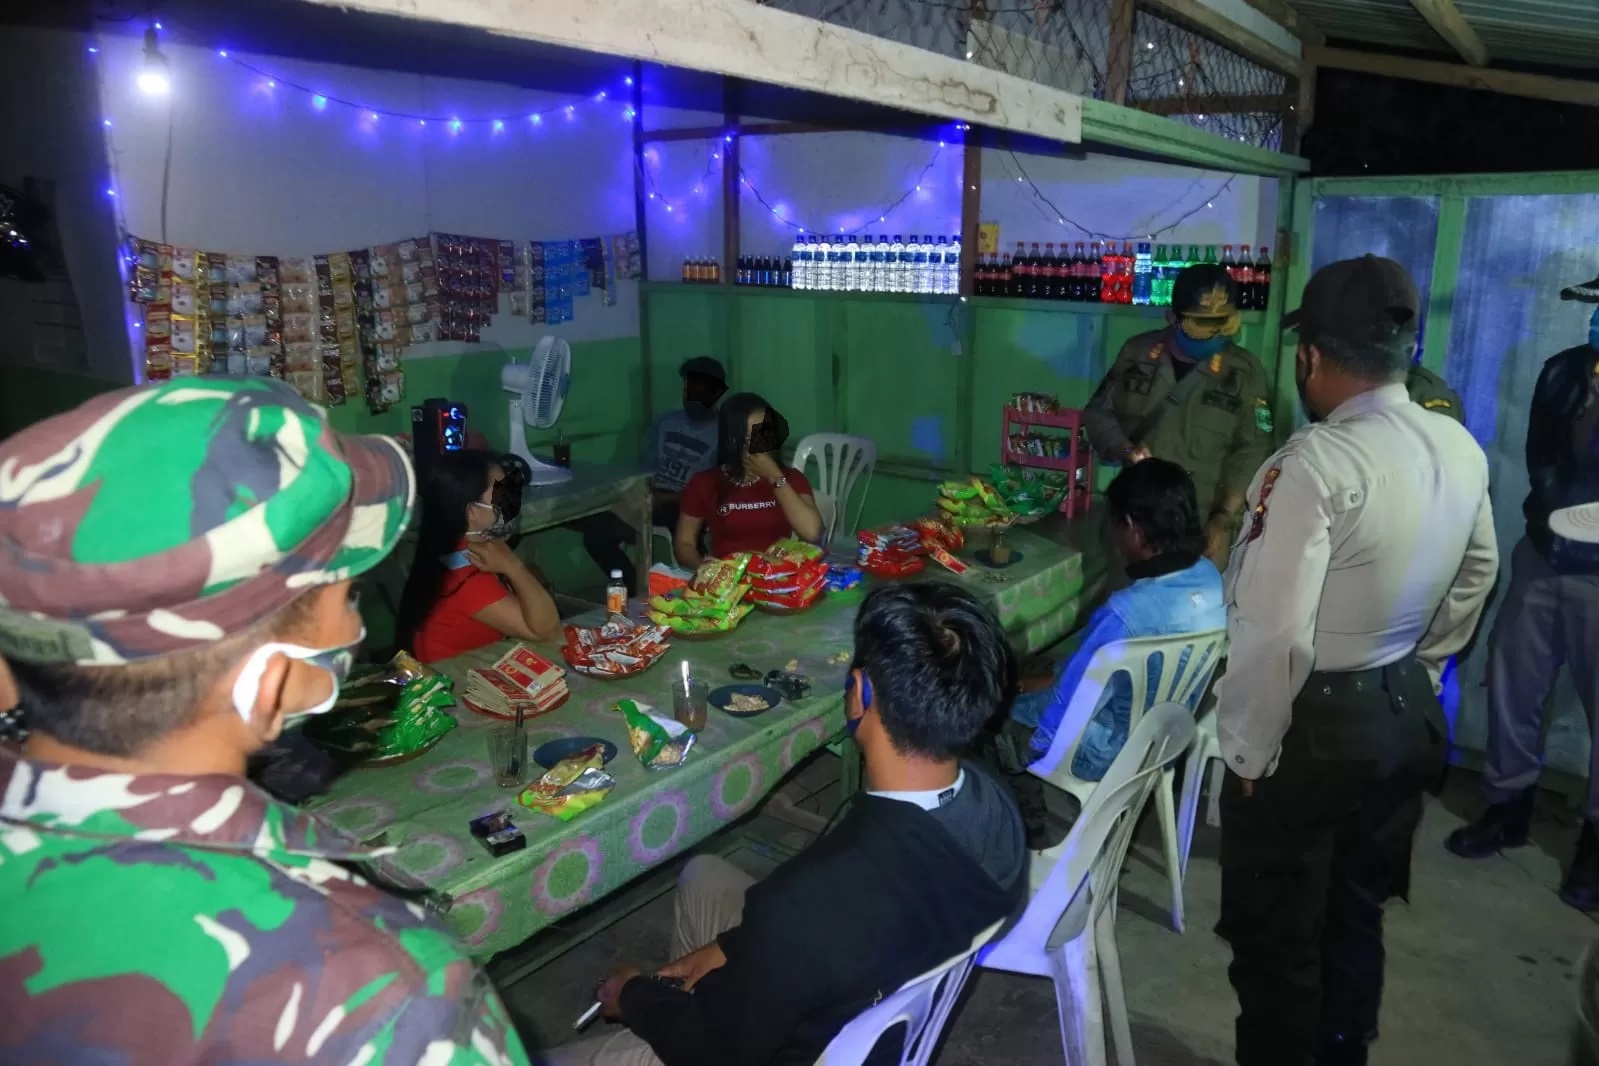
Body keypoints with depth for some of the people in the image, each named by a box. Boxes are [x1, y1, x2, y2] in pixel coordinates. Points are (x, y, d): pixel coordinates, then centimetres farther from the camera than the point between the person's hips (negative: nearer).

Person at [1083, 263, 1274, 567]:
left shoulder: (1244, 371, -3)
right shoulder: (1136, 352, 2)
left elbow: (1251, 453, -4)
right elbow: (1098, 412, 9)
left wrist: (1226, 519, -12)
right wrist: (1124, 449, -11)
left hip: (1201, 527, -2)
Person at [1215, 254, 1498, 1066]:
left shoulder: (1318, 460, -25)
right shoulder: (1461, 449, 0)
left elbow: (1274, 631, -27)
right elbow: (1473, 580, 13)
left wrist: (1248, 751, -14)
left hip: (1314, 724, -8)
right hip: (1408, 711, 8)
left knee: (1276, 937, 10)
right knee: (1356, 915, 25)